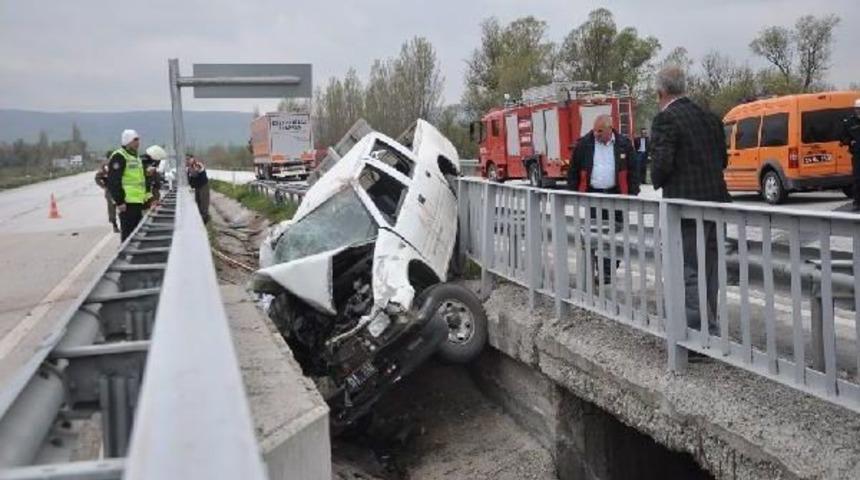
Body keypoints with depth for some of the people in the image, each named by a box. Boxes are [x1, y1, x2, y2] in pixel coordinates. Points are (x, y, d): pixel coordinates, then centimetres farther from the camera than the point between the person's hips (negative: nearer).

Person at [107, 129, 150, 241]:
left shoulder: (136, 157, 20)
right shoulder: (119, 157, -10)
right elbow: (113, 181, -17)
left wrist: (145, 196, 22)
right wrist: (119, 201, -20)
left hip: (138, 202, 10)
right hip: (127, 202, -9)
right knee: (128, 232, -7)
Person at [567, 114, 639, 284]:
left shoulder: (624, 144, 2)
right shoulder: (584, 144, 1)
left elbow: (632, 171, 4)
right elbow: (574, 171, 5)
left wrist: (632, 193, -2)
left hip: (615, 194, 0)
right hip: (592, 194, 0)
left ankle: (609, 271, 8)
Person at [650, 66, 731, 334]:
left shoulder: (665, 120, -11)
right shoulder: (709, 118, 12)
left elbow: (661, 163, -19)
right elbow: (723, 160, 15)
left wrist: (657, 182, 0)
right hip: (715, 201, 8)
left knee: (689, 272, -3)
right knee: (709, 270, 16)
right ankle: (709, 329, 26)